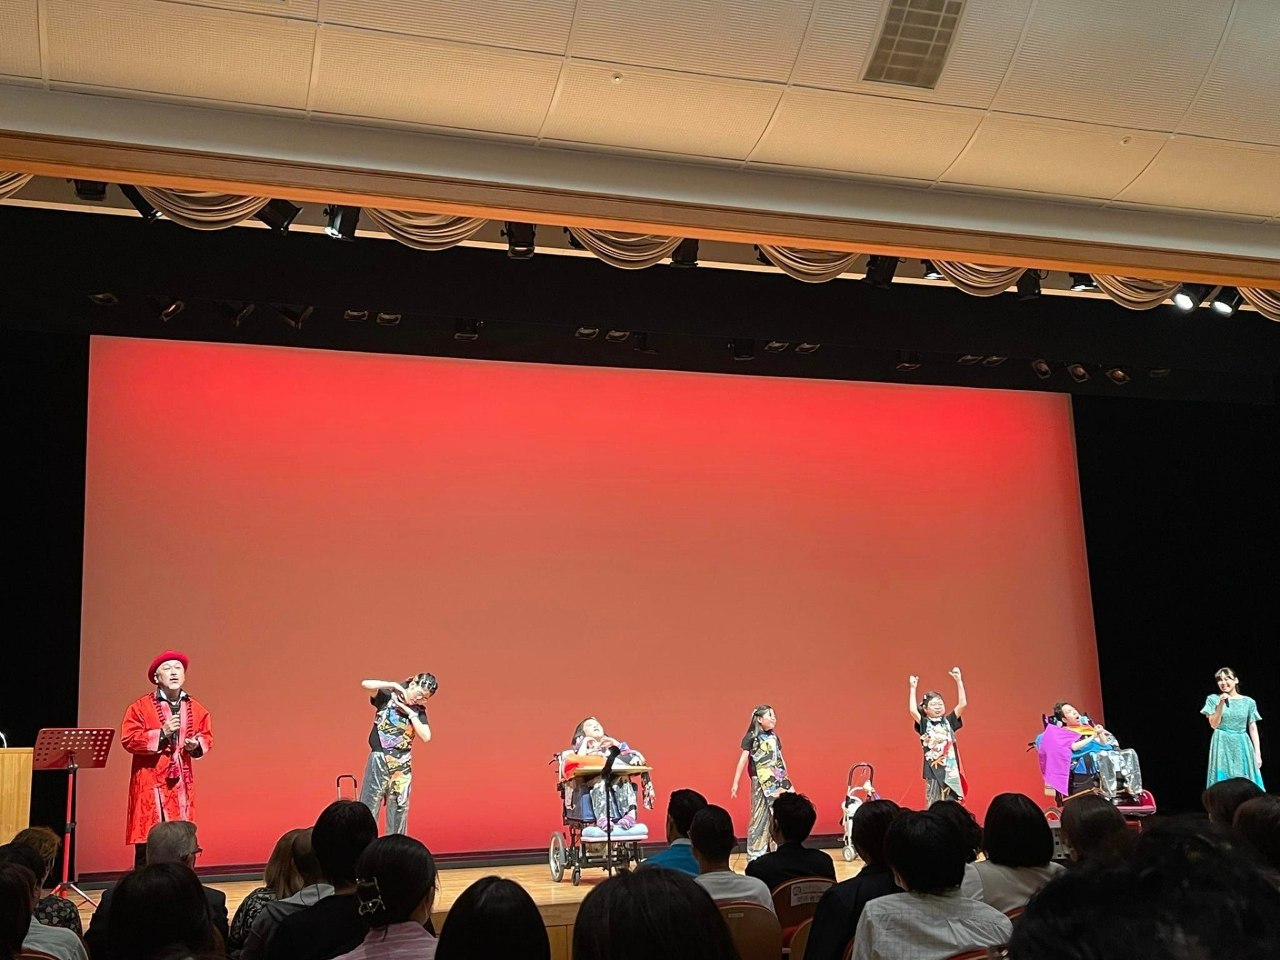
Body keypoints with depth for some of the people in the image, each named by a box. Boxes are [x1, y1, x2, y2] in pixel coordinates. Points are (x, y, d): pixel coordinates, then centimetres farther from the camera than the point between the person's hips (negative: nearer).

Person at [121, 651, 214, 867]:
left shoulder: (196, 709, 10)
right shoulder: (140, 707, -2)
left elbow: (207, 737, 16)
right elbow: (128, 739, -9)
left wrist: (196, 744, -6)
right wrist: (161, 733, -18)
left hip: (182, 783, 4)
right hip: (150, 783, -4)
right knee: (148, 840, -6)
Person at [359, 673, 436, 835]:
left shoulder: (419, 711, 7)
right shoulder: (387, 697, -3)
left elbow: (426, 737, -6)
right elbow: (365, 684, -19)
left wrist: (410, 713, -9)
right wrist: (394, 685, -18)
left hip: (403, 764, 4)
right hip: (379, 760, -4)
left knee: (400, 807, 8)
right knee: (370, 804, -4)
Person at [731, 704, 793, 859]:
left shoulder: (774, 736, 12)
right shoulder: (751, 737, -4)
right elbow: (743, 760, -5)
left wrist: (787, 780, 20)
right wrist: (735, 783, -8)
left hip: (778, 780, 5)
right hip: (761, 782, -5)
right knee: (760, 817, -3)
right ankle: (755, 854, 6)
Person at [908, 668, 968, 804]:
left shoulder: (949, 721, 6)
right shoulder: (924, 724, 1)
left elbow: (963, 704, -2)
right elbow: (913, 711, -16)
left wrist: (959, 681, -9)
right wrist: (913, 689, -16)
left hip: (951, 769, 2)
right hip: (933, 770, -2)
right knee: (934, 806, 1)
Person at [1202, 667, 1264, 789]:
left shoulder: (1248, 702, 5)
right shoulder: (1213, 699, 1)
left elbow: (1253, 728, 6)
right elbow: (1214, 724, -5)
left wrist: (1258, 753, 1)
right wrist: (1221, 703, -16)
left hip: (1242, 746, 2)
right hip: (1222, 745, -2)